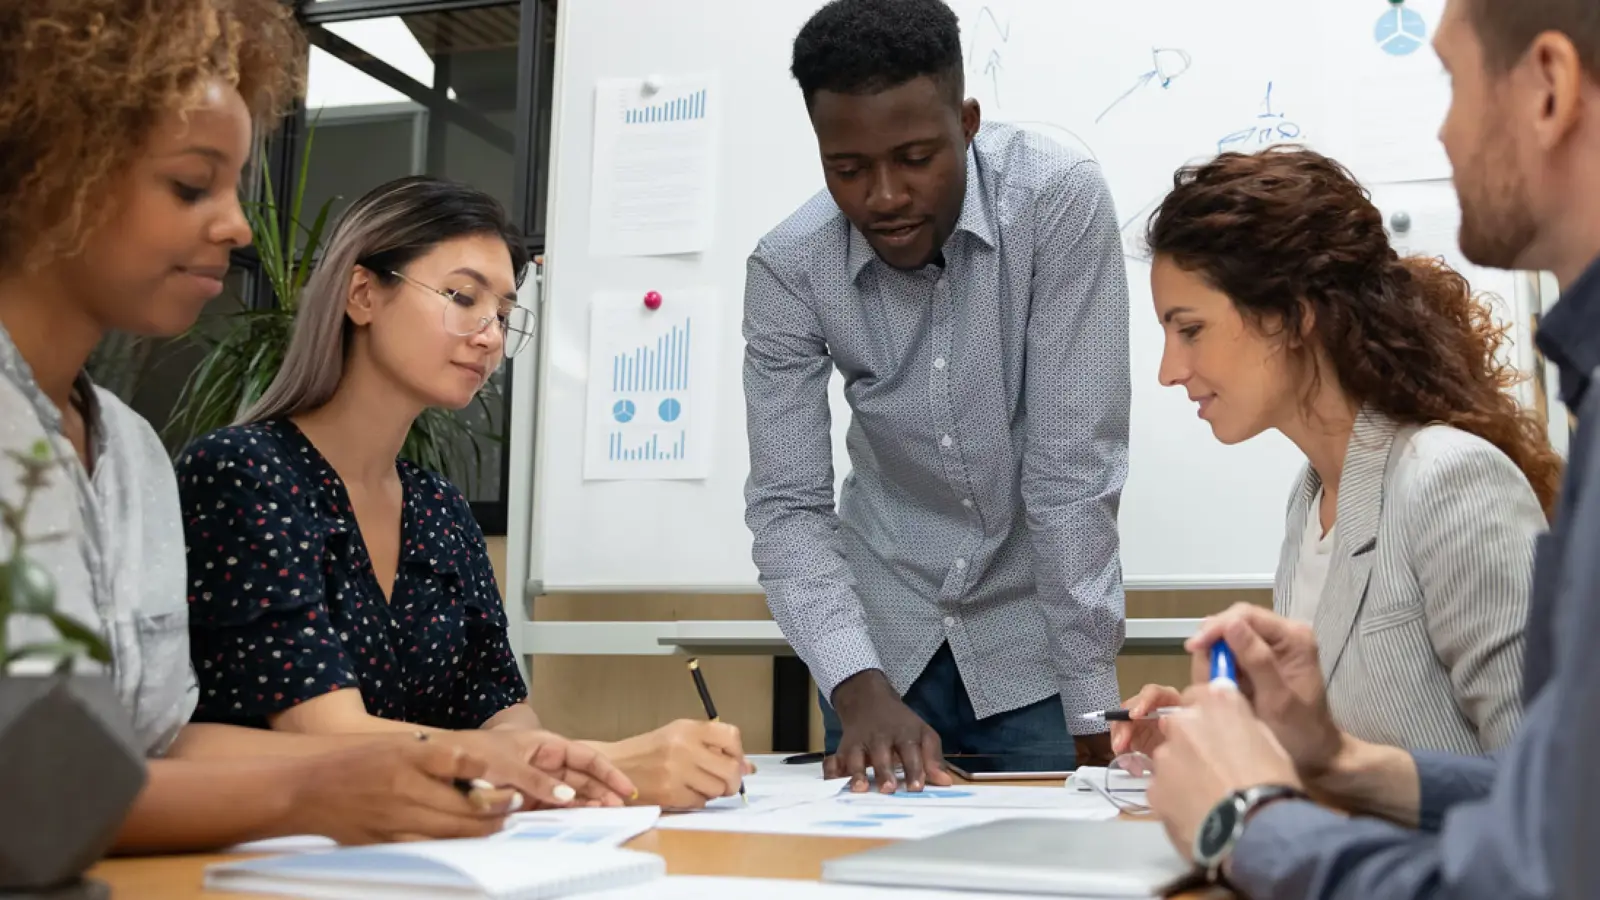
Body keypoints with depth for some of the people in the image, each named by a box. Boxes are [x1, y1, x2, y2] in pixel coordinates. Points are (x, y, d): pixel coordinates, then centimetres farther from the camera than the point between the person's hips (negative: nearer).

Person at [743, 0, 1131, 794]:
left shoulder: (1059, 200, -22)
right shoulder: (787, 268, -15)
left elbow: (1074, 469, -23)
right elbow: (787, 506, -14)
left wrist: (1090, 711, -22)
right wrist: (859, 688, -29)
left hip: (1032, 630, -2)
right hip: (885, 630, 2)